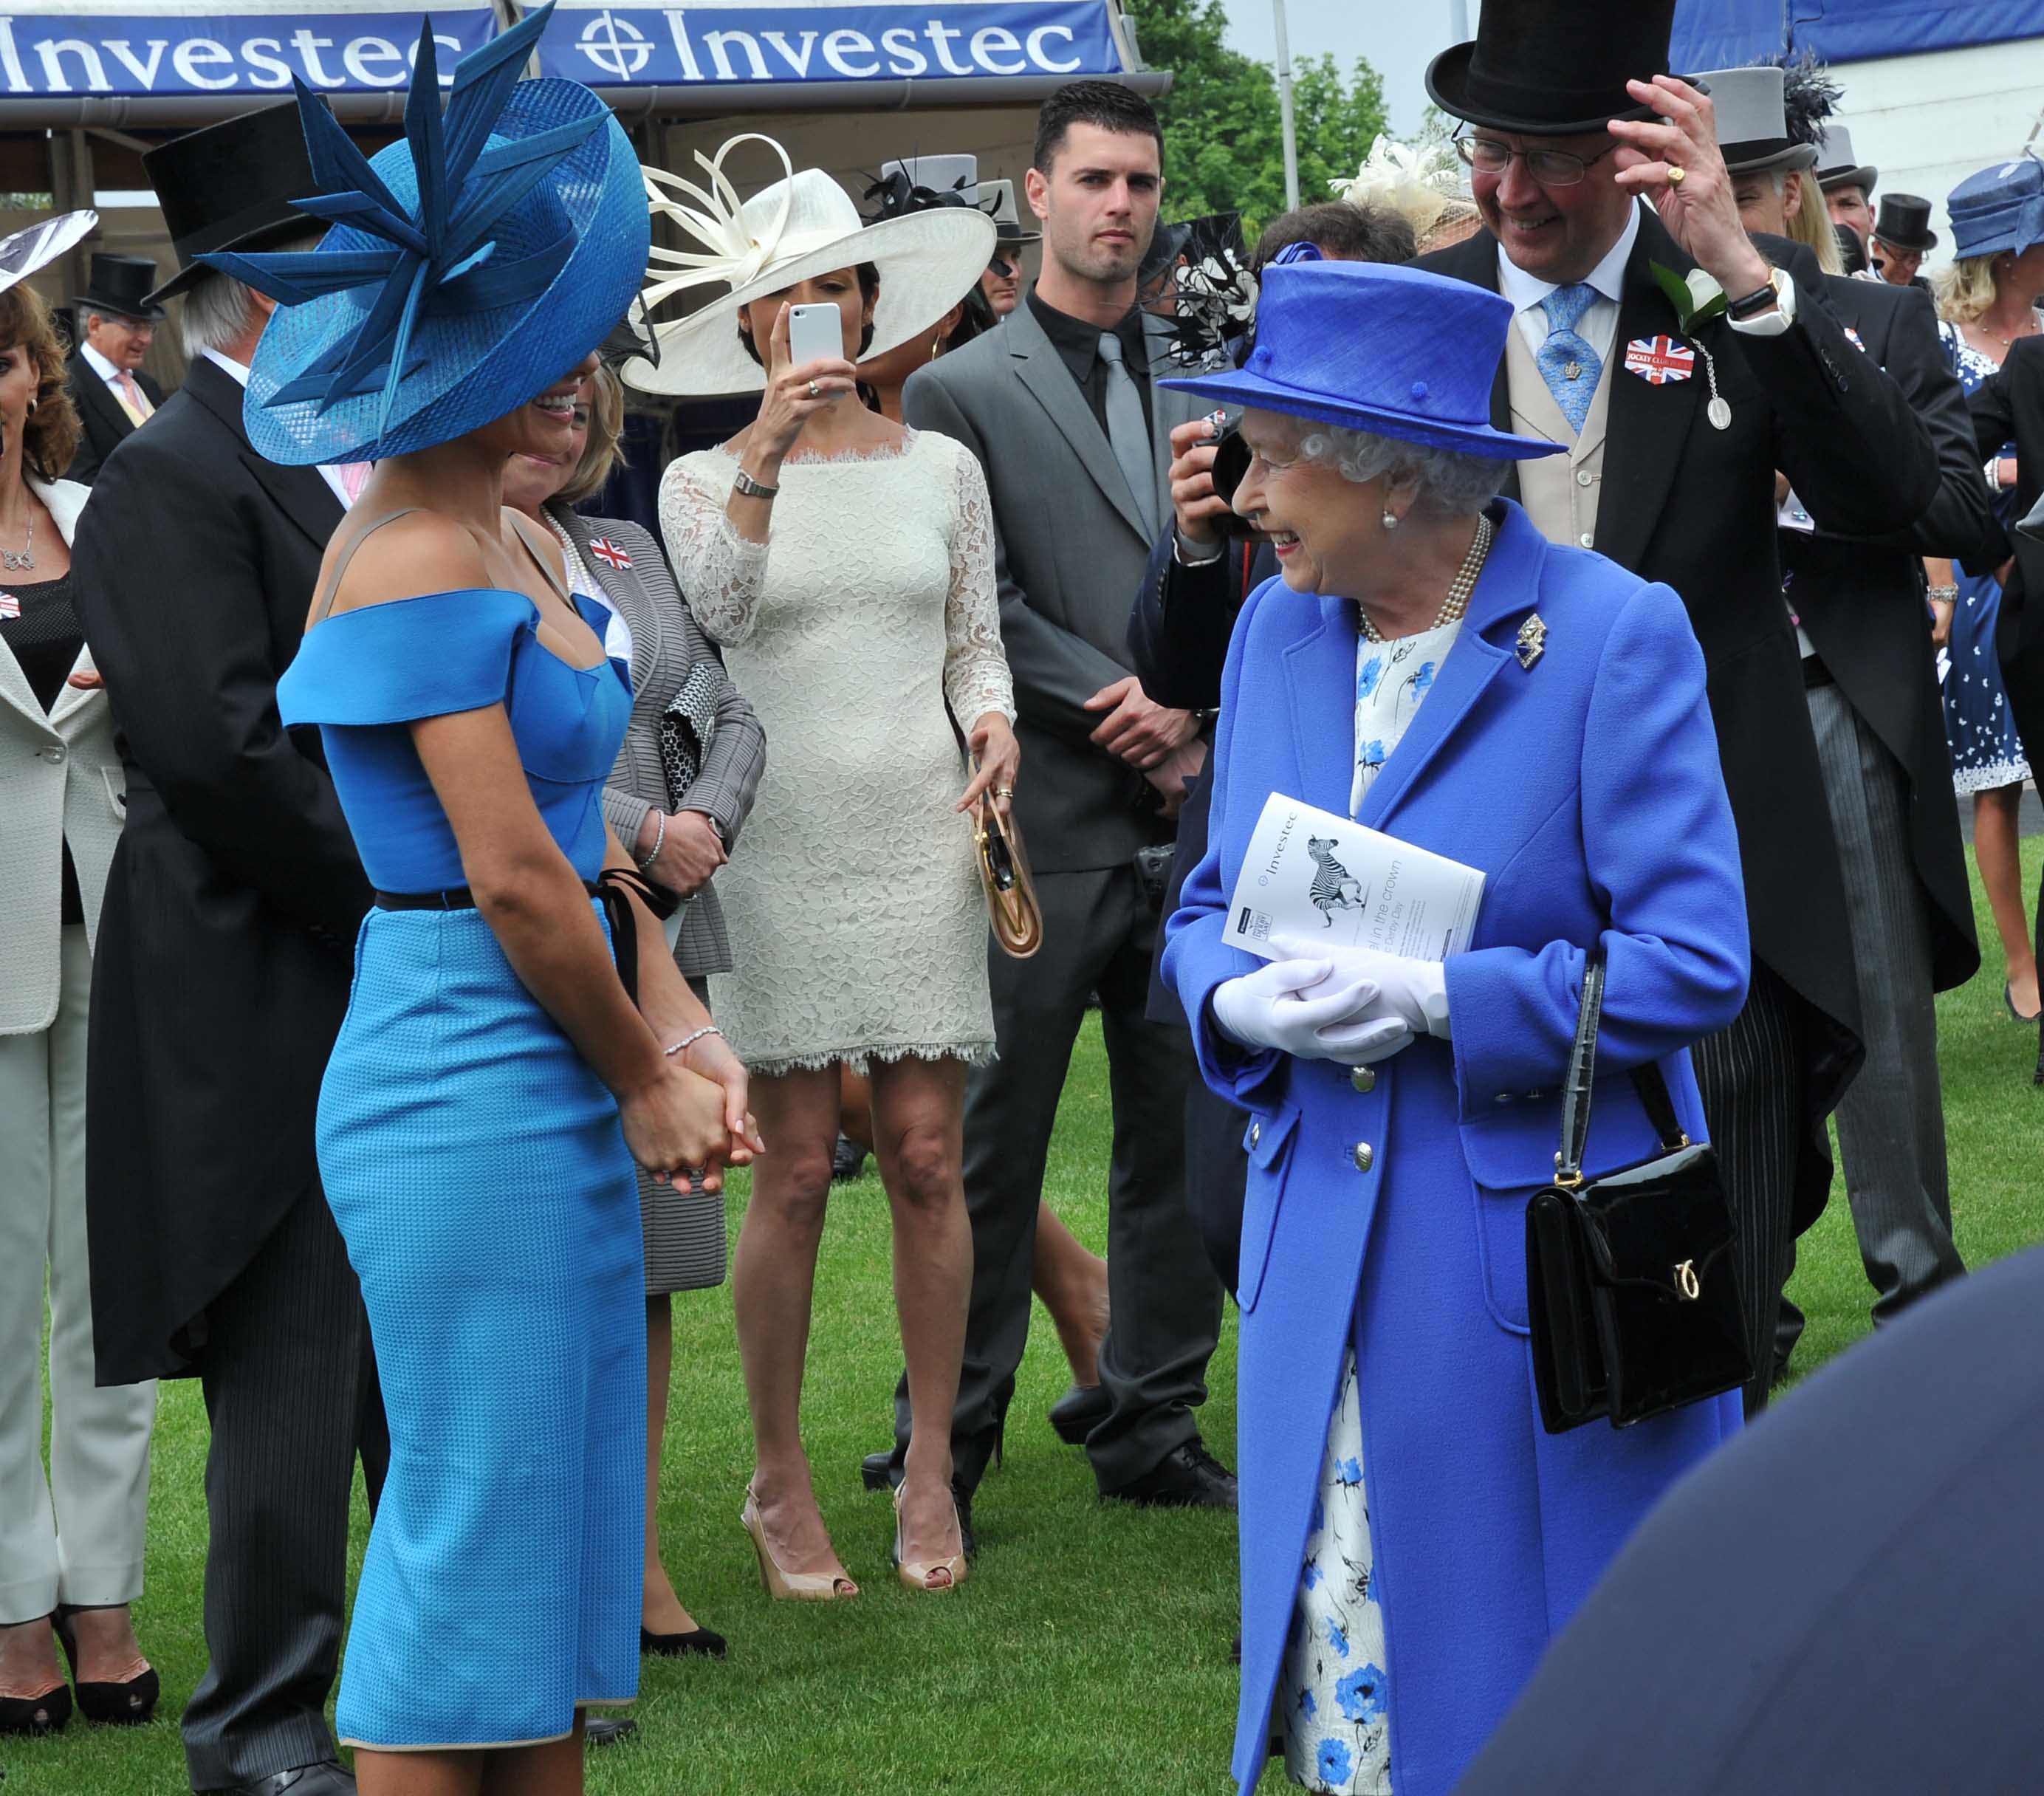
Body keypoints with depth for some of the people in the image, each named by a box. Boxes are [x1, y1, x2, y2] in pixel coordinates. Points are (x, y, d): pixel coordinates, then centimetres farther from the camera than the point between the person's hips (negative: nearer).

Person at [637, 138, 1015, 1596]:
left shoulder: (941, 468, 10)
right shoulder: (706, 481, 3)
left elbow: (978, 646, 15)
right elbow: (716, 617, -16)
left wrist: (993, 726, -5)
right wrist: (763, 460, -26)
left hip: (924, 834, 2)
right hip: (780, 845, -2)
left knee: (927, 1158, 0)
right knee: (796, 1171, -3)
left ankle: (931, 1471, 9)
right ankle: (781, 1483, 8)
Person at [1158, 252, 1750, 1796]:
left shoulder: (1613, 637, -10)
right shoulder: (1277, 630, 8)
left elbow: (1694, 962, -13)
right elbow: (1211, 908, 15)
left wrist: (1434, 998, -20)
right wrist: (1240, 999, -8)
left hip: (1544, 1259, -5)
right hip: (1325, 1249, 5)